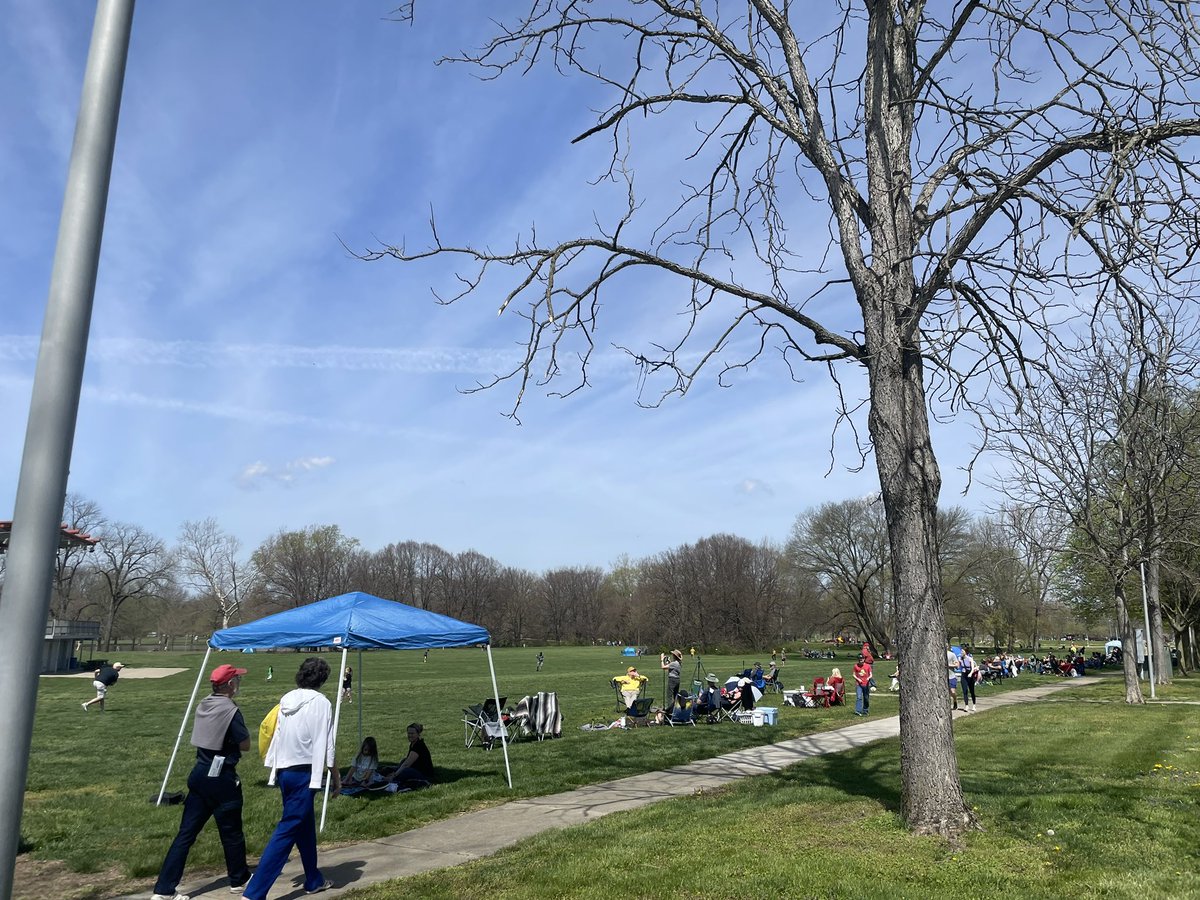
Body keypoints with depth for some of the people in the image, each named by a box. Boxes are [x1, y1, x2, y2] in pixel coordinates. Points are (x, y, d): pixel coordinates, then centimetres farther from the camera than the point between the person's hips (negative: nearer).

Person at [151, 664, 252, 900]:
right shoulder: (230, 710, -18)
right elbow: (245, 745, -11)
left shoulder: (203, 705, 5)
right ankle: (239, 879, 28)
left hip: (200, 774, 7)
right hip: (222, 778, -7)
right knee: (231, 832, 11)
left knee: (186, 833, 8)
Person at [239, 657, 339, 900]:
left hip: (284, 771, 8)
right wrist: (336, 776, -3)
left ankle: (314, 880, 32)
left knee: (305, 826, 20)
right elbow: (325, 745, -12)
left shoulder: (287, 699, 8)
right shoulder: (320, 702, -12)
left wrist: (274, 768, 18)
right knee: (288, 830, -4)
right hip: (304, 772, -8)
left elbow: (277, 735, 11)